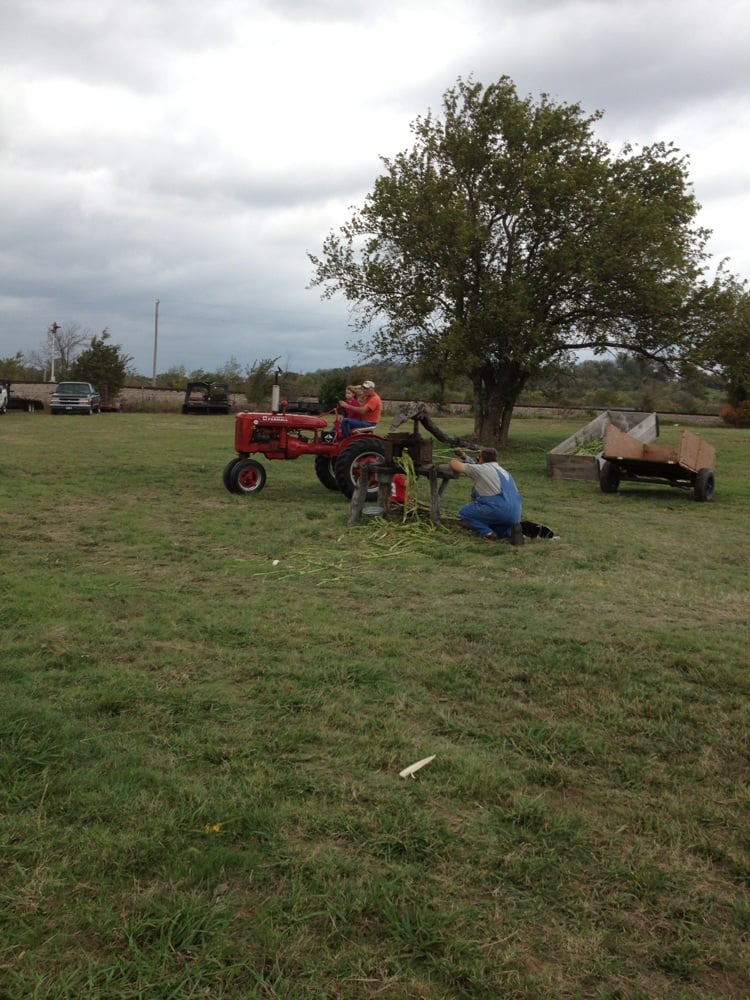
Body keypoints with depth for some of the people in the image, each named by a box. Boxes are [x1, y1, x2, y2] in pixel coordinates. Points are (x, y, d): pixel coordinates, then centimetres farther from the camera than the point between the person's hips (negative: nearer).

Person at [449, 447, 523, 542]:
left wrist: (457, 460, 28)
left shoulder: (480, 469, 0)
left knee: (464, 512, 10)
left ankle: (488, 534, -3)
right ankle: (510, 531, 5)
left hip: (499, 510, -7)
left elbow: (453, 463, 4)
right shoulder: (504, 471, 22)